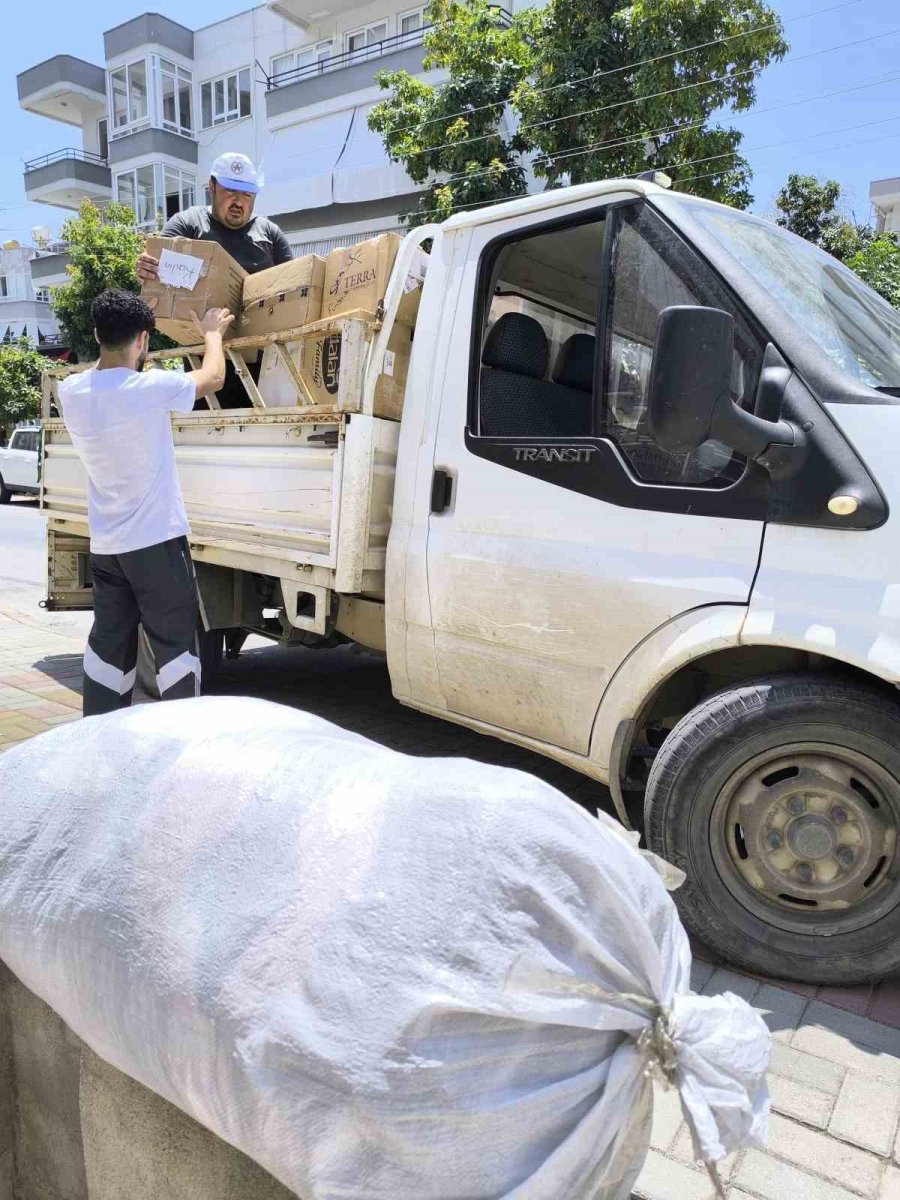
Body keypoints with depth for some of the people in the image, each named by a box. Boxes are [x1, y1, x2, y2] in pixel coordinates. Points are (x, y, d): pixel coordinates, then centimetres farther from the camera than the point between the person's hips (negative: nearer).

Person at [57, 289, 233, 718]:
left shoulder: (71, 391, 0)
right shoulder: (150, 387, -16)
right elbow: (213, 377, 2)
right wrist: (212, 334, 20)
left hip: (104, 546, 6)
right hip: (157, 542, -6)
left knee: (108, 645, 12)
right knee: (175, 646, 4)